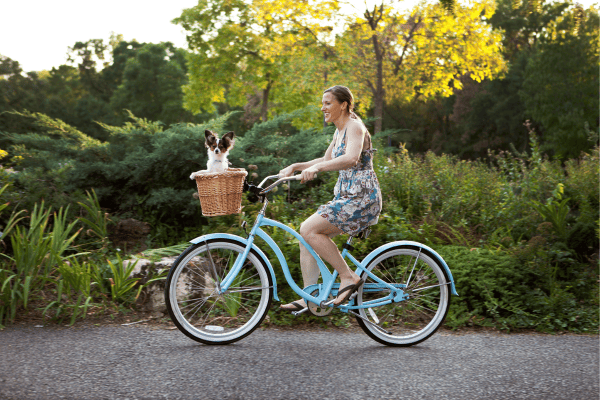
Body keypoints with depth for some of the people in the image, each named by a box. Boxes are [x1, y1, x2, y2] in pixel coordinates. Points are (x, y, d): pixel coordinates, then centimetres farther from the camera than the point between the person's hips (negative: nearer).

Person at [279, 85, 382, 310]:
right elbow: (326, 160, 28)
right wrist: (294, 167, 16)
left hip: (362, 198, -10)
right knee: (307, 234, 0)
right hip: (346, 197, 10)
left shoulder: (354, 126, -12)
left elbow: (351, 159, -31)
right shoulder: (339, 131, 17)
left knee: (309, 230, -19)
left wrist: (316, 168, -41)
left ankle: (349, 277, -8)